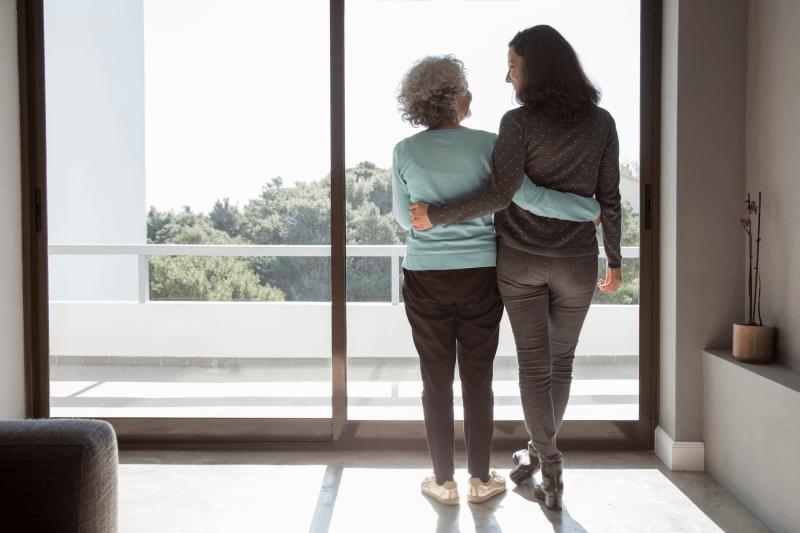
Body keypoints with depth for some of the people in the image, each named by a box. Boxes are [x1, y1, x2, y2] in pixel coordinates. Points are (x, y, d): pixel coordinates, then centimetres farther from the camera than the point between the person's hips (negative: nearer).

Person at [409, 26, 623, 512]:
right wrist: (614, 259, 10)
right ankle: (541, 451, 34)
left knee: (534, 363, 7)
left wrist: (437, 216, -12)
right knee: (560, 359, 19)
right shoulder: (601, 122, -3)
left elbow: (499, 195, -21)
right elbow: (609, 199, -1)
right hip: (575, 263, 2)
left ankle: (550, 470, 4)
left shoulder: (519, 122, -13)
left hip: (520, 260, -2)